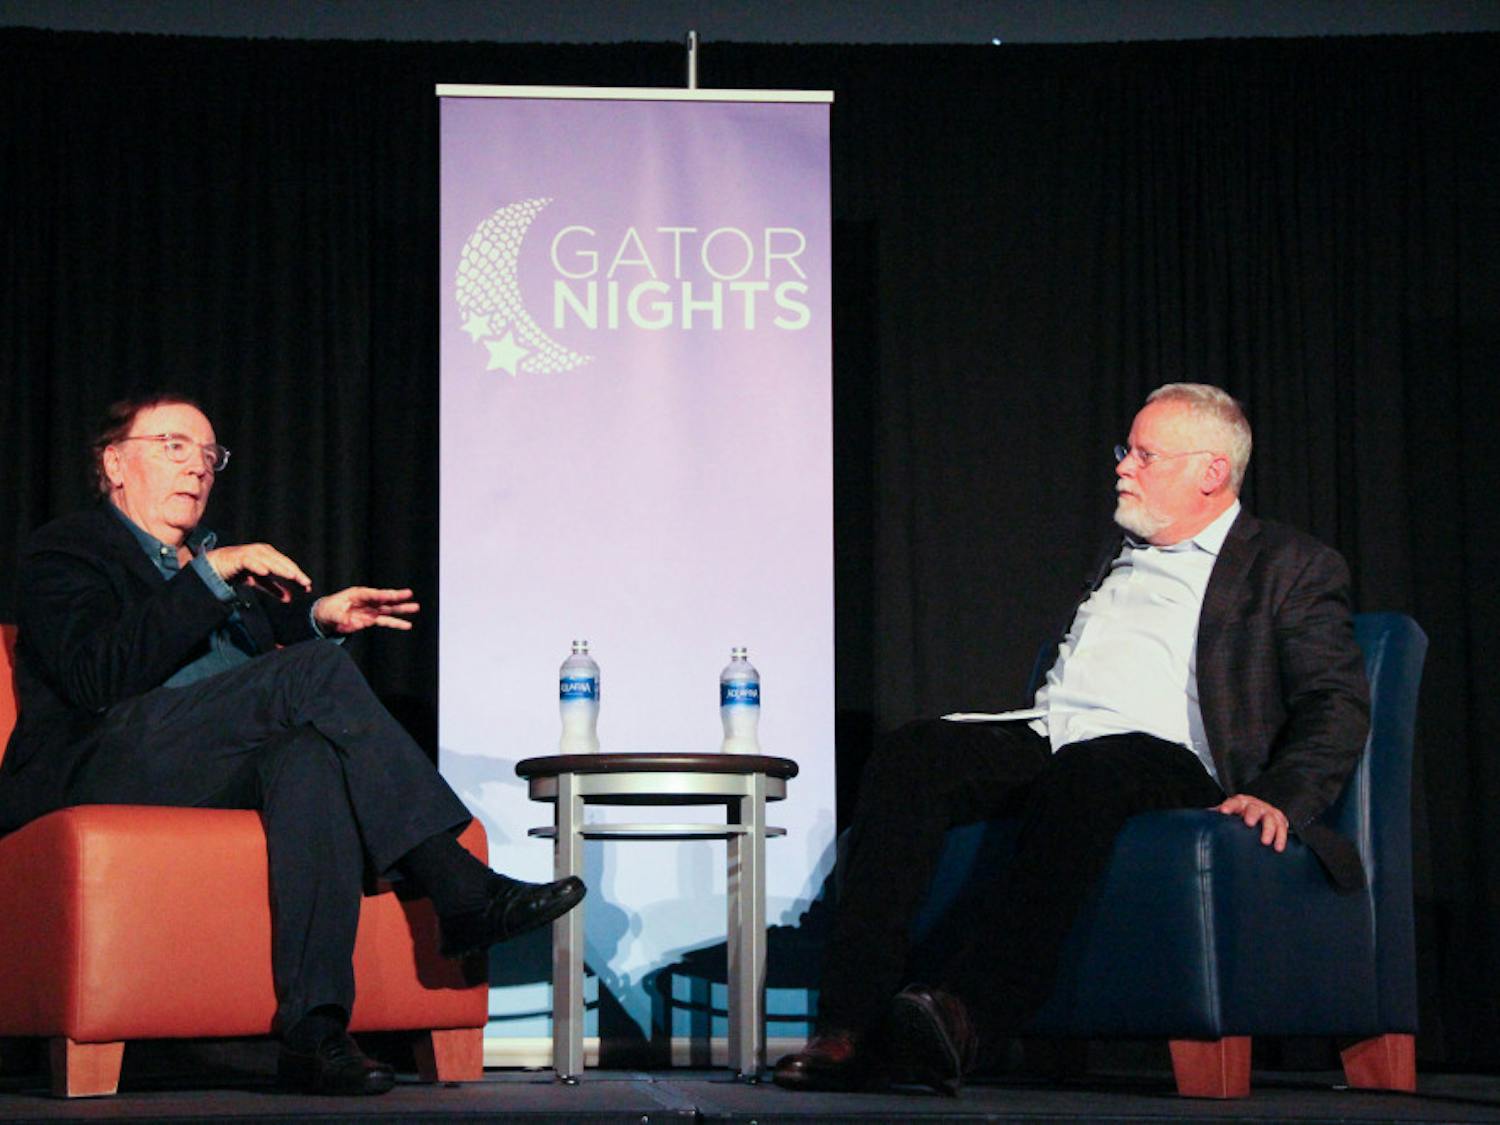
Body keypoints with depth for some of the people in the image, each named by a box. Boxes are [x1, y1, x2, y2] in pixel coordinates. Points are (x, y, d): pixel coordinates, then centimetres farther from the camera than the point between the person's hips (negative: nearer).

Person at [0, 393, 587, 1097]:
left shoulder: (216, 559, 33)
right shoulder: (67, 550, 10)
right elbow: (98, 678, -10)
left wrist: (316, 618, 3)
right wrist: (213, 576, -12)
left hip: (218, 773, 6)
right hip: (107, 766, -6)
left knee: (311, 756, -34)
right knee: (317, 671, -27)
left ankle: (313, 1026, -46)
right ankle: (462, 892, -31)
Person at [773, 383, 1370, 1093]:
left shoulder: (1291, 568, 11)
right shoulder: (1122, 555, 32)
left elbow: (1338, 704, 0)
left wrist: (1279, 798, -16)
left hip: (1166, 760, -6)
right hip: (1043, 738, 6)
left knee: (1086, 774, -40)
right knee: (911, 755, -24)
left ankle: (964, 1013, -51)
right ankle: (847, 1029, -34)